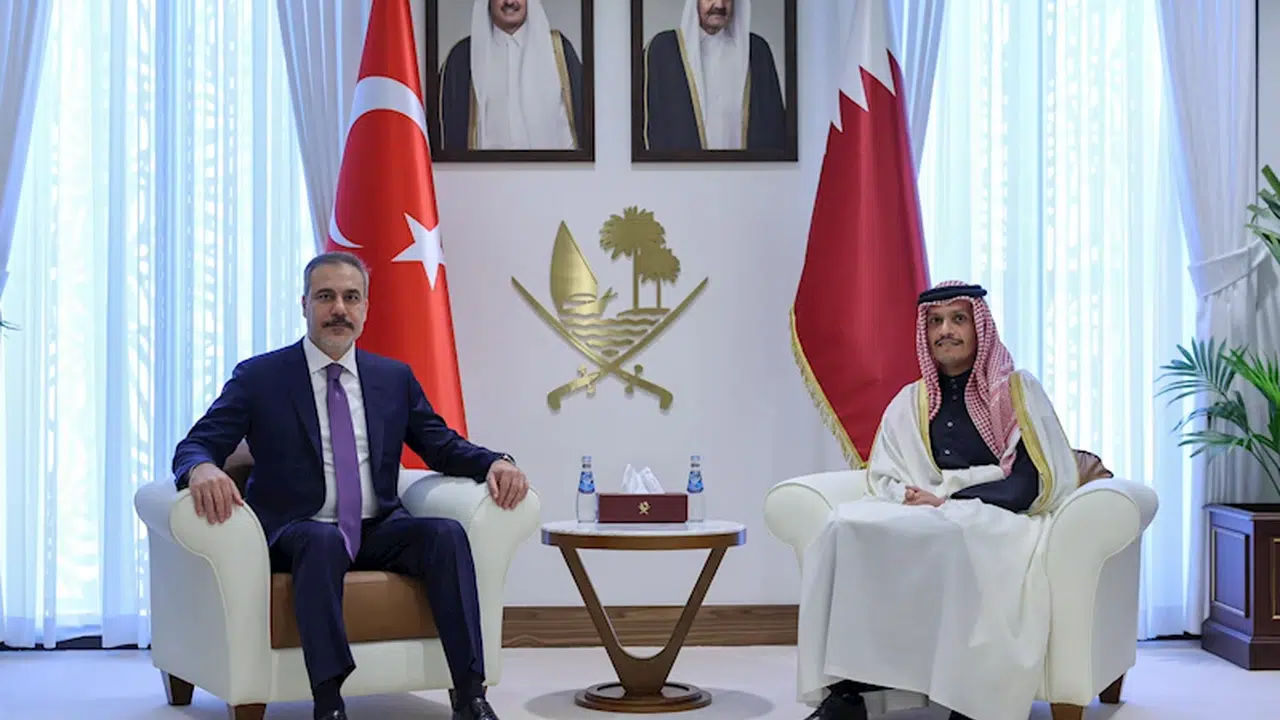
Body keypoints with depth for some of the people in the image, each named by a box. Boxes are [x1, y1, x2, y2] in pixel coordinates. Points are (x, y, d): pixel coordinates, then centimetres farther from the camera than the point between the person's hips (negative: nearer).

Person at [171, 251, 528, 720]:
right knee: (322, 540, -37)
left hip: (379, 531, 3)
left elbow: (443, 447, 16)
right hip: (296, 534, -3)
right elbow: (194, 446, -3)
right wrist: (202, 469, -29)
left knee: (447, 533, -26)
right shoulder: (259, 378, 4)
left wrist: (494, 463, -7)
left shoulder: (395, 378, 14)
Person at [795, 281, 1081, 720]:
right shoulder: (910, 402, 18)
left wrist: (946, 501, -14)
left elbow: (1034, 483, -5)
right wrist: (914, 499, -12)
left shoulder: (1017, 390, 4)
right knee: (849, 525, -26)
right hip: (924, 522, 4)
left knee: (948, 536, -40)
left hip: (1001, 521, -4)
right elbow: (882, 480, 13)